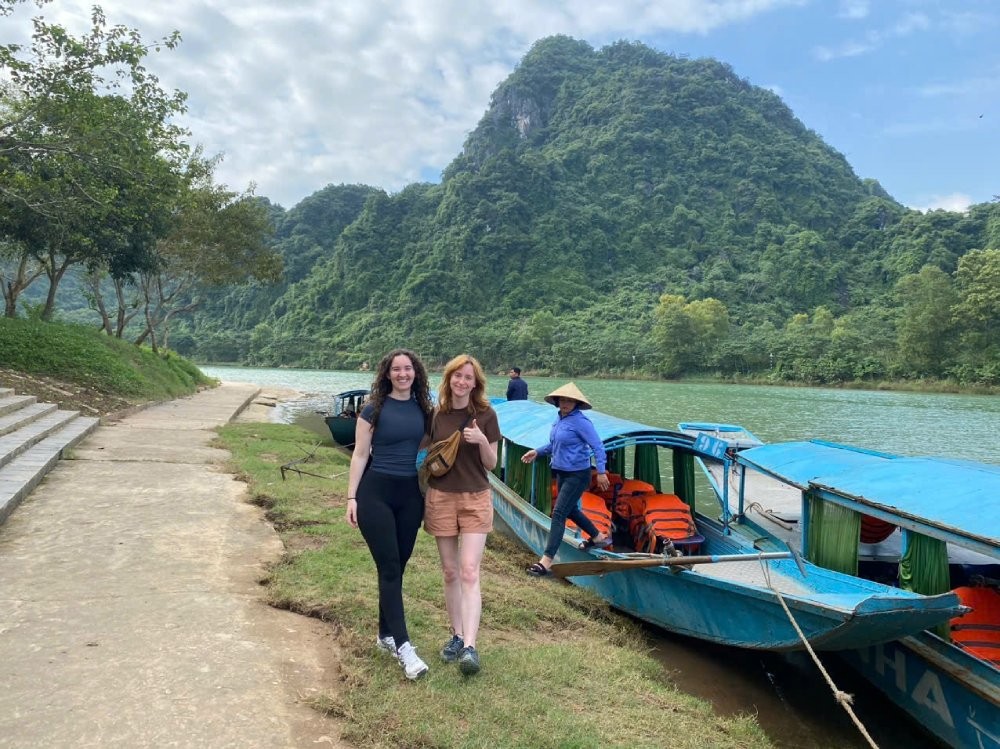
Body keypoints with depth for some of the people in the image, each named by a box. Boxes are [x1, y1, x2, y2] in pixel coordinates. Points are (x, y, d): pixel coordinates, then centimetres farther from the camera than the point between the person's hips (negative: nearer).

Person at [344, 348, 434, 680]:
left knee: (398, 566, 11)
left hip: (410, 494, 4)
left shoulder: (423, 408, 6)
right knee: (389, 568, -7)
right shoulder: (374, 409, -4)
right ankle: (403, 645, -7)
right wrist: (352, 497, -7)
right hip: (375, 493, -4)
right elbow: (360, 455, -3)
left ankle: (386, 634, 26)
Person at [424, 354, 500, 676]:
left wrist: (482, 441, -19)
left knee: (469, 572, -9)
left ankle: (470, 646, -9)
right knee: (450, 572, 10)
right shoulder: (436, 415, 2)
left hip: (475, 500, -2)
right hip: (441, 499, 2)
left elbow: (491, 464, 0)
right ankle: (457, 636, 23)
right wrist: (424, 502, 6)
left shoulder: (486, 415, -4)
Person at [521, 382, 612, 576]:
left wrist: (601, 472, -25)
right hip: (562, 473, 9)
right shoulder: (560, 418, 6)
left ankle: (546, 561, -10)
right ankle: (599, 537, 45)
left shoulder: (580, 421, -19)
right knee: (570, 510, 23)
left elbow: (597, 447, -19)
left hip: (577, 475, -9)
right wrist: (538, 452, 14)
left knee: (559, 513, -12)